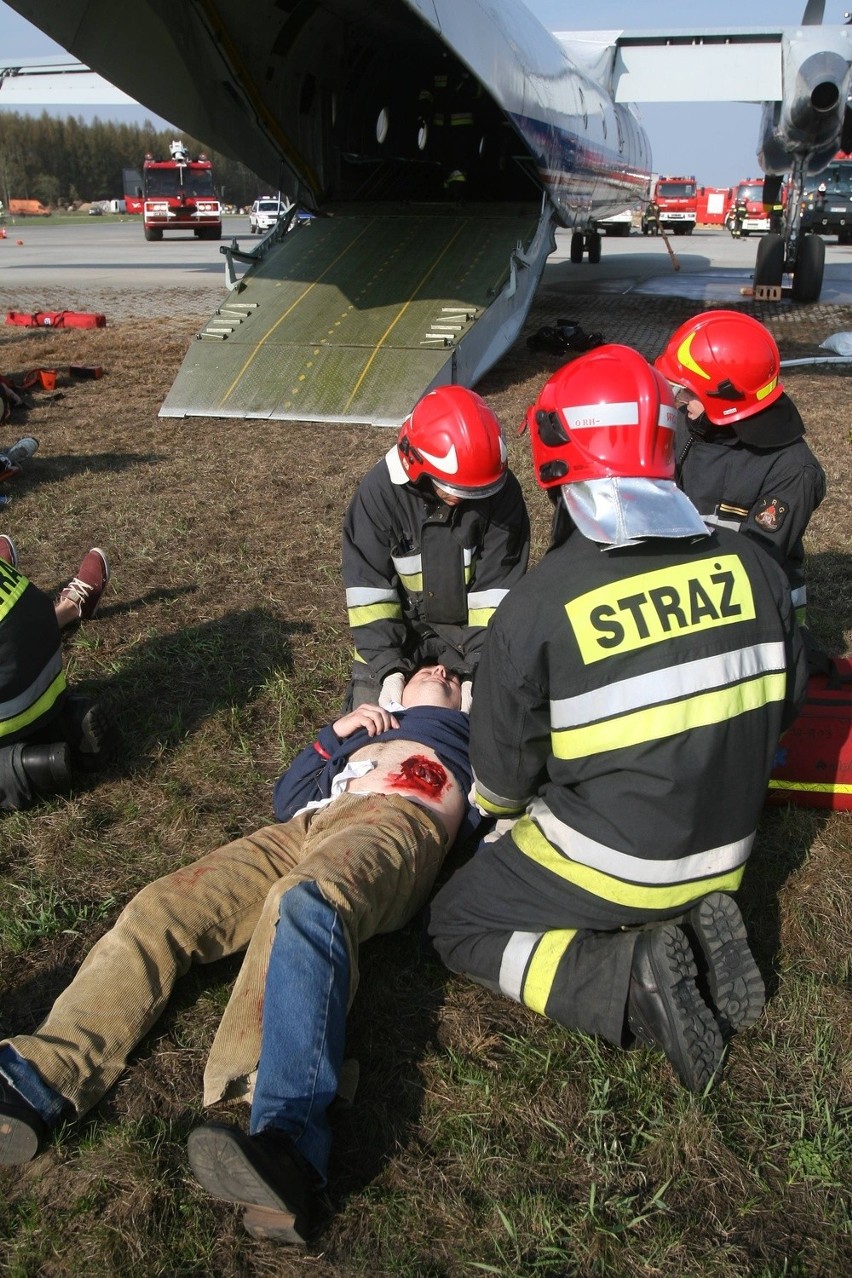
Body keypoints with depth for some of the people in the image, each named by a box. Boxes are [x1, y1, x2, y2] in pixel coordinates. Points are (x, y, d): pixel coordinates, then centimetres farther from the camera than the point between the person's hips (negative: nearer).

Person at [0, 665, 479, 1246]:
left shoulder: (470, 732, 36)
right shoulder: (366, 726, 42)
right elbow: (286, 798, 31)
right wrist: (336, 732, 21)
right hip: (306, 827, 5)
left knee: (305, 903, -39)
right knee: (158, 908, -17)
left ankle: (289, 1142, -55)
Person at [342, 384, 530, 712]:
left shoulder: (502, 492, -22)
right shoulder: (379, 490, -22)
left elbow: (498, 587, -20)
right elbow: (368, 587, -18)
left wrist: (478, 670, -26)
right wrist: (388, 667, -25)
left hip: (473, 622, 0)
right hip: (401, 624, 0)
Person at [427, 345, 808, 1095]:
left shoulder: (538, 605, -22)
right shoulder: (748, 567, -10)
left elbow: (502, 781, -10)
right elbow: (783, 703, 5)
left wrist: (501, 806, 14)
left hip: (607, 866, -5)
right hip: (725, 856, 6)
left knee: (461, 924, 14)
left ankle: (630, 980, -7)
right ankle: (698, 925, 4)